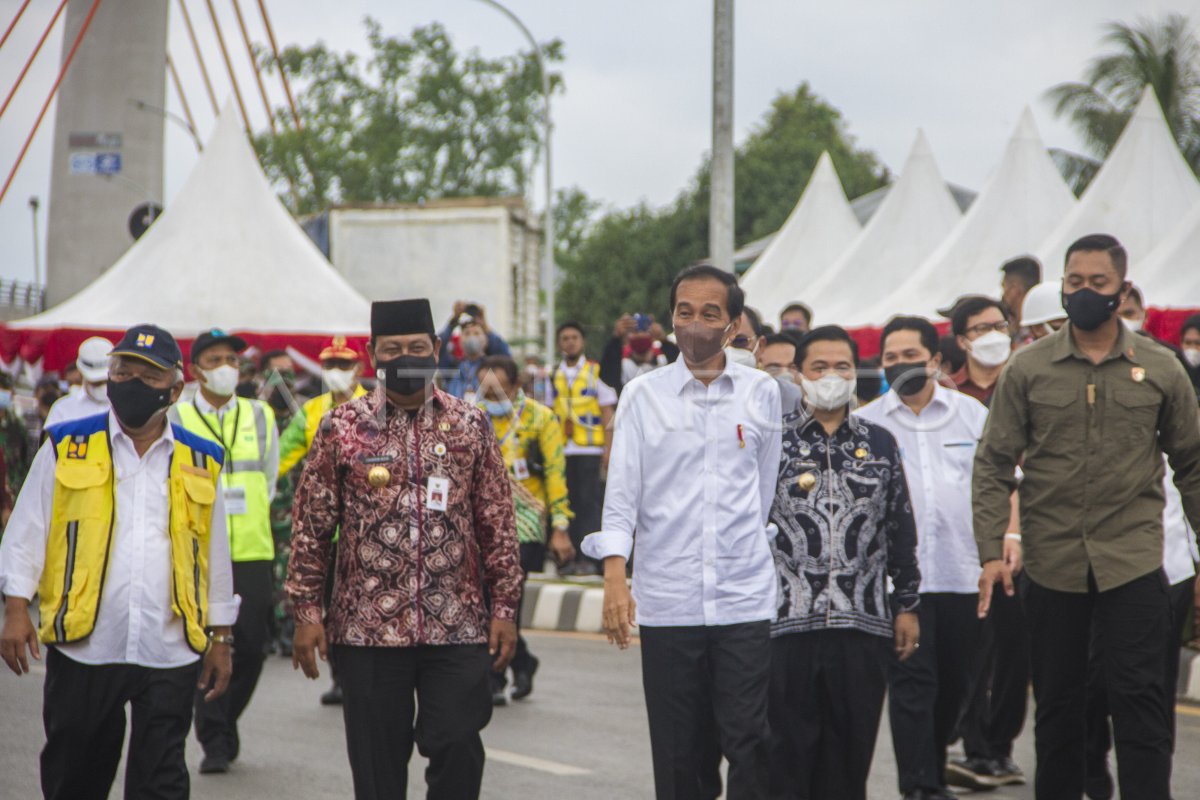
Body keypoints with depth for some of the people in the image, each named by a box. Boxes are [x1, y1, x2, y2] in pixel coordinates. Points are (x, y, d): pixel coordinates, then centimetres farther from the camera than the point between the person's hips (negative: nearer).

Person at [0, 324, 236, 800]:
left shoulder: (200, 462, 10)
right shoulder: (67, 448, 6)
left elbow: (215, 556, 15)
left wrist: (220, 639, 14)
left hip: (170, 654, 0)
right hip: (83, 648, 0)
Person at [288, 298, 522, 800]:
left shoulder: (471, 426, 6)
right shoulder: (342, 428, 2)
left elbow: (498, 525, 7)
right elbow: (311, 526, 3)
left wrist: (504, 608, 3)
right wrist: (306, 610, -1)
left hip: (458, 627, 0)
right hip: (367, 628, 0)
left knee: (458, 750, -6)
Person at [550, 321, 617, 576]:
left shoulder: (596, 372, 2)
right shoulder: (555, 376, 13)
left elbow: (607, 412, 0)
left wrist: (608, 448, -7)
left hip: (589, 449, -4)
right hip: (562, 450, 4)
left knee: (588, 502, -7)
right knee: (568, 503, 3)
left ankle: (589, 557, -6)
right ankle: (571, 557, 7)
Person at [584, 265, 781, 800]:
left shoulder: (762, 393, 6)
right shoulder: (643, 395, 4)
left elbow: (767, 489, 14)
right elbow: (621, 494, 1)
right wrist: (614, 578, -8)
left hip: (744, 599, 0)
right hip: (666, 600, 0)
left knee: (749, 741, -4)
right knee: (675, 750, 5)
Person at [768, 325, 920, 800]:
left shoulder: (880, 445, 11)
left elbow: (901, 530, 14)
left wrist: (907, 604, 11)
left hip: (864, 622, 2)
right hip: (788, 621, -2)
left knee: (851, 750, 6)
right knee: (788, 747, 0)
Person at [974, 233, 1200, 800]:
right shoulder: (1029, 369, 3)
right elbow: (993, 465, 2)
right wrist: (992, 552, -6)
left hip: (1132, 561, -1)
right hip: (1051, 562, 1)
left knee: (1139, 698, -6)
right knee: (1058, 704, 11)